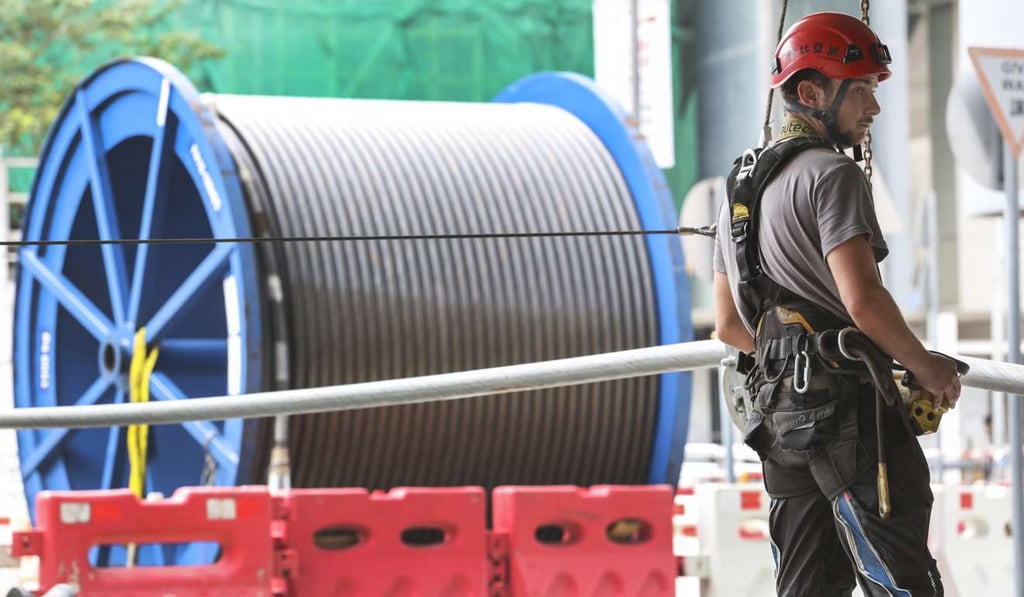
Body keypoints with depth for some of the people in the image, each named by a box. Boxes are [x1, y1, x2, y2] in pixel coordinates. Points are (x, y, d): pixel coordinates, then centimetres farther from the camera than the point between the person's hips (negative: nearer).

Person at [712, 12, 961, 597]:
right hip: (844, 404, -9)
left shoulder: (741, 185, 19)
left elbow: (729, 325, 23)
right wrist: (926, 366, -6)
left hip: (777, 410, 9)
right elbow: (863, 299, -20)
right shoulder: (833, 174, -10)